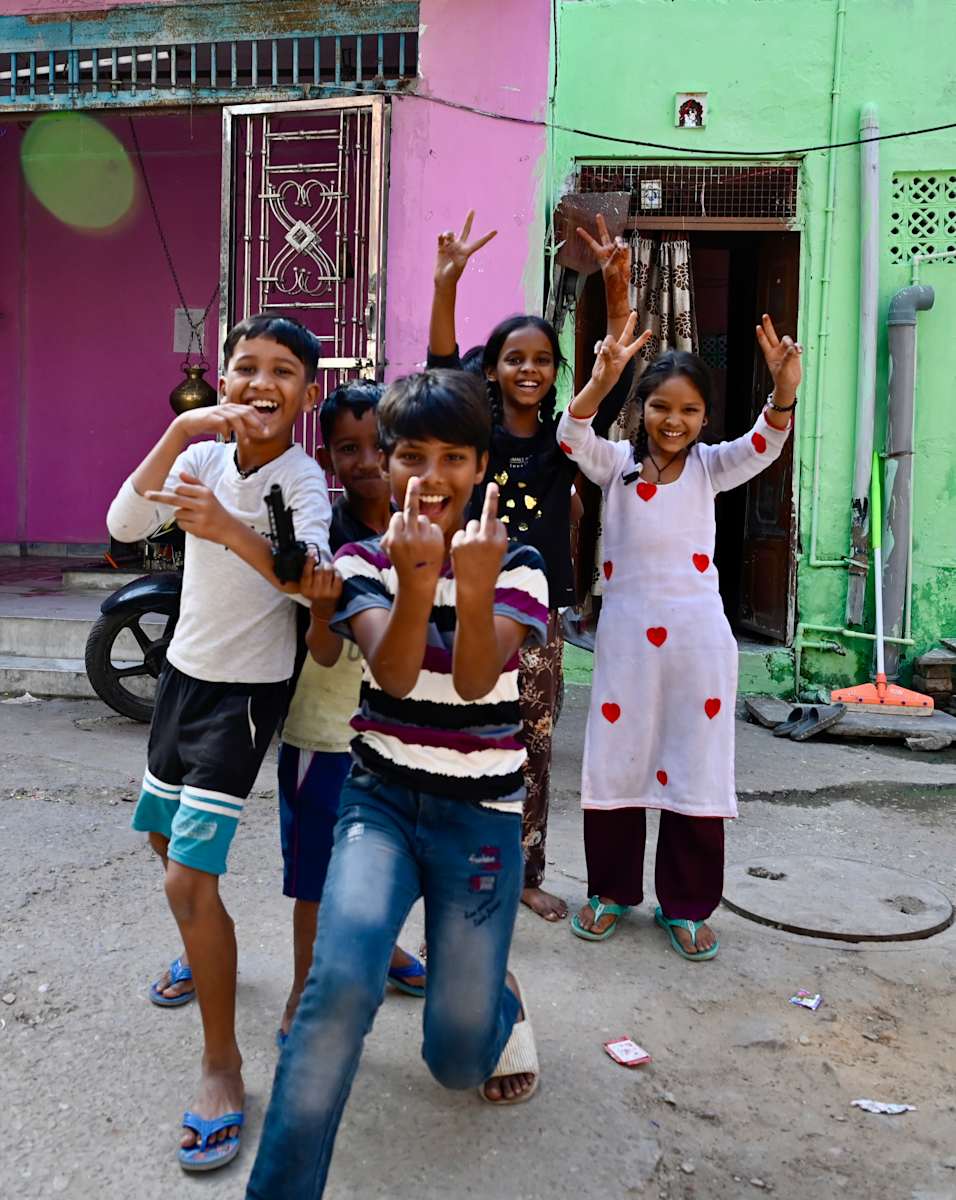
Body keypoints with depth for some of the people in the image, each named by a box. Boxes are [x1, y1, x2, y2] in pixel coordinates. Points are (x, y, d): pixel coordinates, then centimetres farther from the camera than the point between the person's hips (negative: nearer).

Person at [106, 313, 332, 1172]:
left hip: (247, 691, -7)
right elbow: (124, 526, -16)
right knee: (164, 835, 24)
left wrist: (229, 529, -52)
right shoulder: (204, 456, -1)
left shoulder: (303, 479, -16)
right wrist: (181, 429, -26)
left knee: (189, 879, -12)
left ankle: (223, 1068, 5)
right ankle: (204, 953, 53)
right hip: (185, 670, 7)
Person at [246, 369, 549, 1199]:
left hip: (481, 816, 0)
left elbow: (475, 679, -21)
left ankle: (500, 1003, 40)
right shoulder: (364, 558, -3)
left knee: (455, 1059, 3)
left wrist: (474, 589, -41)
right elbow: (392, 672, -20)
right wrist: (417, 580, -39)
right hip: (381, 801, 1)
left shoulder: (516, 561, -5)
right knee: (342, 982, -27)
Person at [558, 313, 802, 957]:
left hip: (697, 637, 1)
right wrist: (601, 379, -39)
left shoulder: (710, 468, 2)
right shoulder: (618, 463, 0)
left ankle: (686, 904, 23)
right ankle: (612, 890, 28)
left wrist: (785, 389, -37)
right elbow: (572, 434, -19)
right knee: (615, 762, 9)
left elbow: (764, 445, -16)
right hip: (625, 635, 0)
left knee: (696, 771, 7)